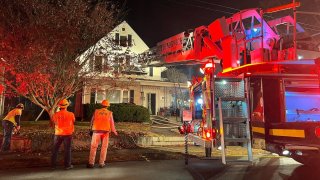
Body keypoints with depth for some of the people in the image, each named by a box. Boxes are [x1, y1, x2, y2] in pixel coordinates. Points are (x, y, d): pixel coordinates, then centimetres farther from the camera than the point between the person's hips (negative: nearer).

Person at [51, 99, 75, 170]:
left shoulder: (56, 114, -7)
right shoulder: (71, 114, -10)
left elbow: (53, 122, 8)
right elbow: (73, 122, 5)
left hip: (58, 134, 2)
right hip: (68, 134, -1)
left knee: (55, 150, 14)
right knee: (67, 150, 7)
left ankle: (53, 165, 19)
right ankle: (67, 165, 11)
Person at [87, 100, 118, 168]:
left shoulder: (96, 111, 2)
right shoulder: (109, 113, 2)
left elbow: (92, 121, 5)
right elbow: (112, 123, 4)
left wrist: (91, 129, 16)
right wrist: (114, 131, 17)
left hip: (97, 131, 0)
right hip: (105, 132, 0)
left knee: (93, 147, 4)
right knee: (104, 147, 9)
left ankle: (91, 163, 1)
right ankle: (101, 163, 10)